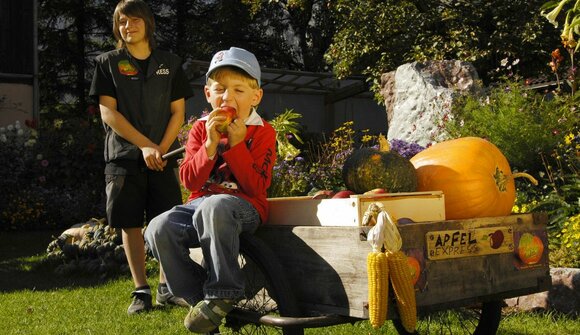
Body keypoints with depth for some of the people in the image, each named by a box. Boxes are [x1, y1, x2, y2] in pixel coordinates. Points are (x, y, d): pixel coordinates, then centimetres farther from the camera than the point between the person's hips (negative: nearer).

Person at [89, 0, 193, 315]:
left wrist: (161, 150, -8)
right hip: (124, 156, -1)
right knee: (131, 224, -1)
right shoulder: (107, 62, 5)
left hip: (163, 157, 1)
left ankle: (166, 287, 7)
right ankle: (141, 291, 6)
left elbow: (178, 112, 6)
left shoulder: (170, 63, 10)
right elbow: (108, 113, -3)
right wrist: (145, 146, -11)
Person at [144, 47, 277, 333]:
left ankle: (221, 294, -26)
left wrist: (236, 144, -17)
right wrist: (210, 145, -14)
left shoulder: (262, 133, 1)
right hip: (200, 204, 5)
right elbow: (189, 182, 0)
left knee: (214, 206, -41)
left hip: (244, 208, -4)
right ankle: (198, 296, -8)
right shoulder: (201, 129, 10)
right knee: (158, 229, -25)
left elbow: (256, 187, -10)